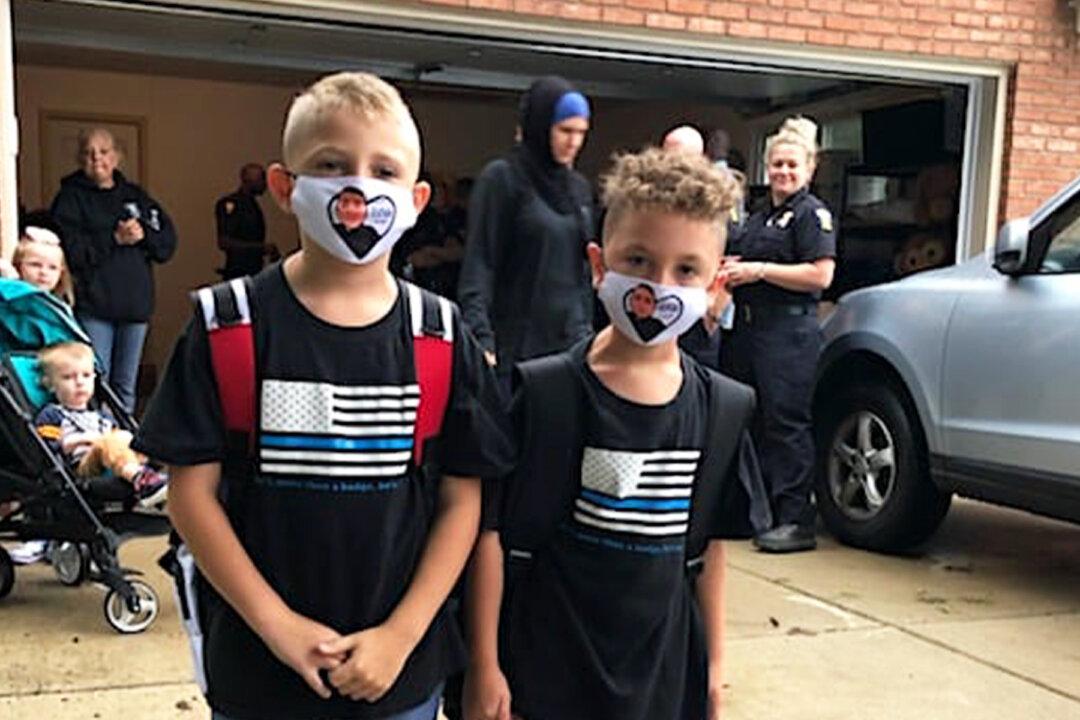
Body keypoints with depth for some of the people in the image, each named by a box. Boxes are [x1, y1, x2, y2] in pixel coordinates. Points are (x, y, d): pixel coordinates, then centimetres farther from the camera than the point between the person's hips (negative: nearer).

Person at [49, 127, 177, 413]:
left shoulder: (135, 196, 15)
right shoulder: (71, 198, 2)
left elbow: (168, 241, 8)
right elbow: (71, 250, -11)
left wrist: (143, 235, -10)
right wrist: (115, 239, -15)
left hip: (136, 303, 4)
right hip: (93, 306, -4)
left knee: (126, 386, 11)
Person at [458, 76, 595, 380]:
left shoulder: (580, 188, 14)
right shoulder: (501, 178, -4)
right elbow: (478, 268, -10)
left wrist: (587, 332, 17)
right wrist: (481, 342, -18)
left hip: (570, 344, 5)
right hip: (516, 346, -5)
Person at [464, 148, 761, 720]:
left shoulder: (725, 409, -1)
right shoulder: (542, 393, -13)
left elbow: (709, 548, 7)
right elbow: (490, 531, -9)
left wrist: (712, 666, 11)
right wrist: (484, 668, -8)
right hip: (544, 671, -3)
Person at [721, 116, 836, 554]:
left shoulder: (812, 213, -4)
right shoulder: (759, 217, 22)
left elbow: (820, 275, -15)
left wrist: (759, 270, -15)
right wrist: (731, 272, 10)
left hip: (789, 330, -9)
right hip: (748, 327, 9)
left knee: (786, 422, -10)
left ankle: (796, 521, -6)